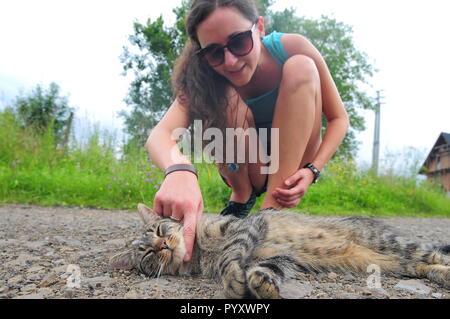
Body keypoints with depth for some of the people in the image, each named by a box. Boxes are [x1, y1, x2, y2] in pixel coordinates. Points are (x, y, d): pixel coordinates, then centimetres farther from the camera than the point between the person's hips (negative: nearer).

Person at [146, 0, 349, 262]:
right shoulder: (205, 79, -20)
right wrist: (179, 171, -60)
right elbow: (160, 134, -37)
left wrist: (312, 171, -27)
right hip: (246, 169, 0)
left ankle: (273, 209, -26)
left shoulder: (292, 47, -19)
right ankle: (242, 199, -7)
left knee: (301, 67, -24)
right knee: (227, 98, -28)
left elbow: (339, 119, -11)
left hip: (295, 161, 1)